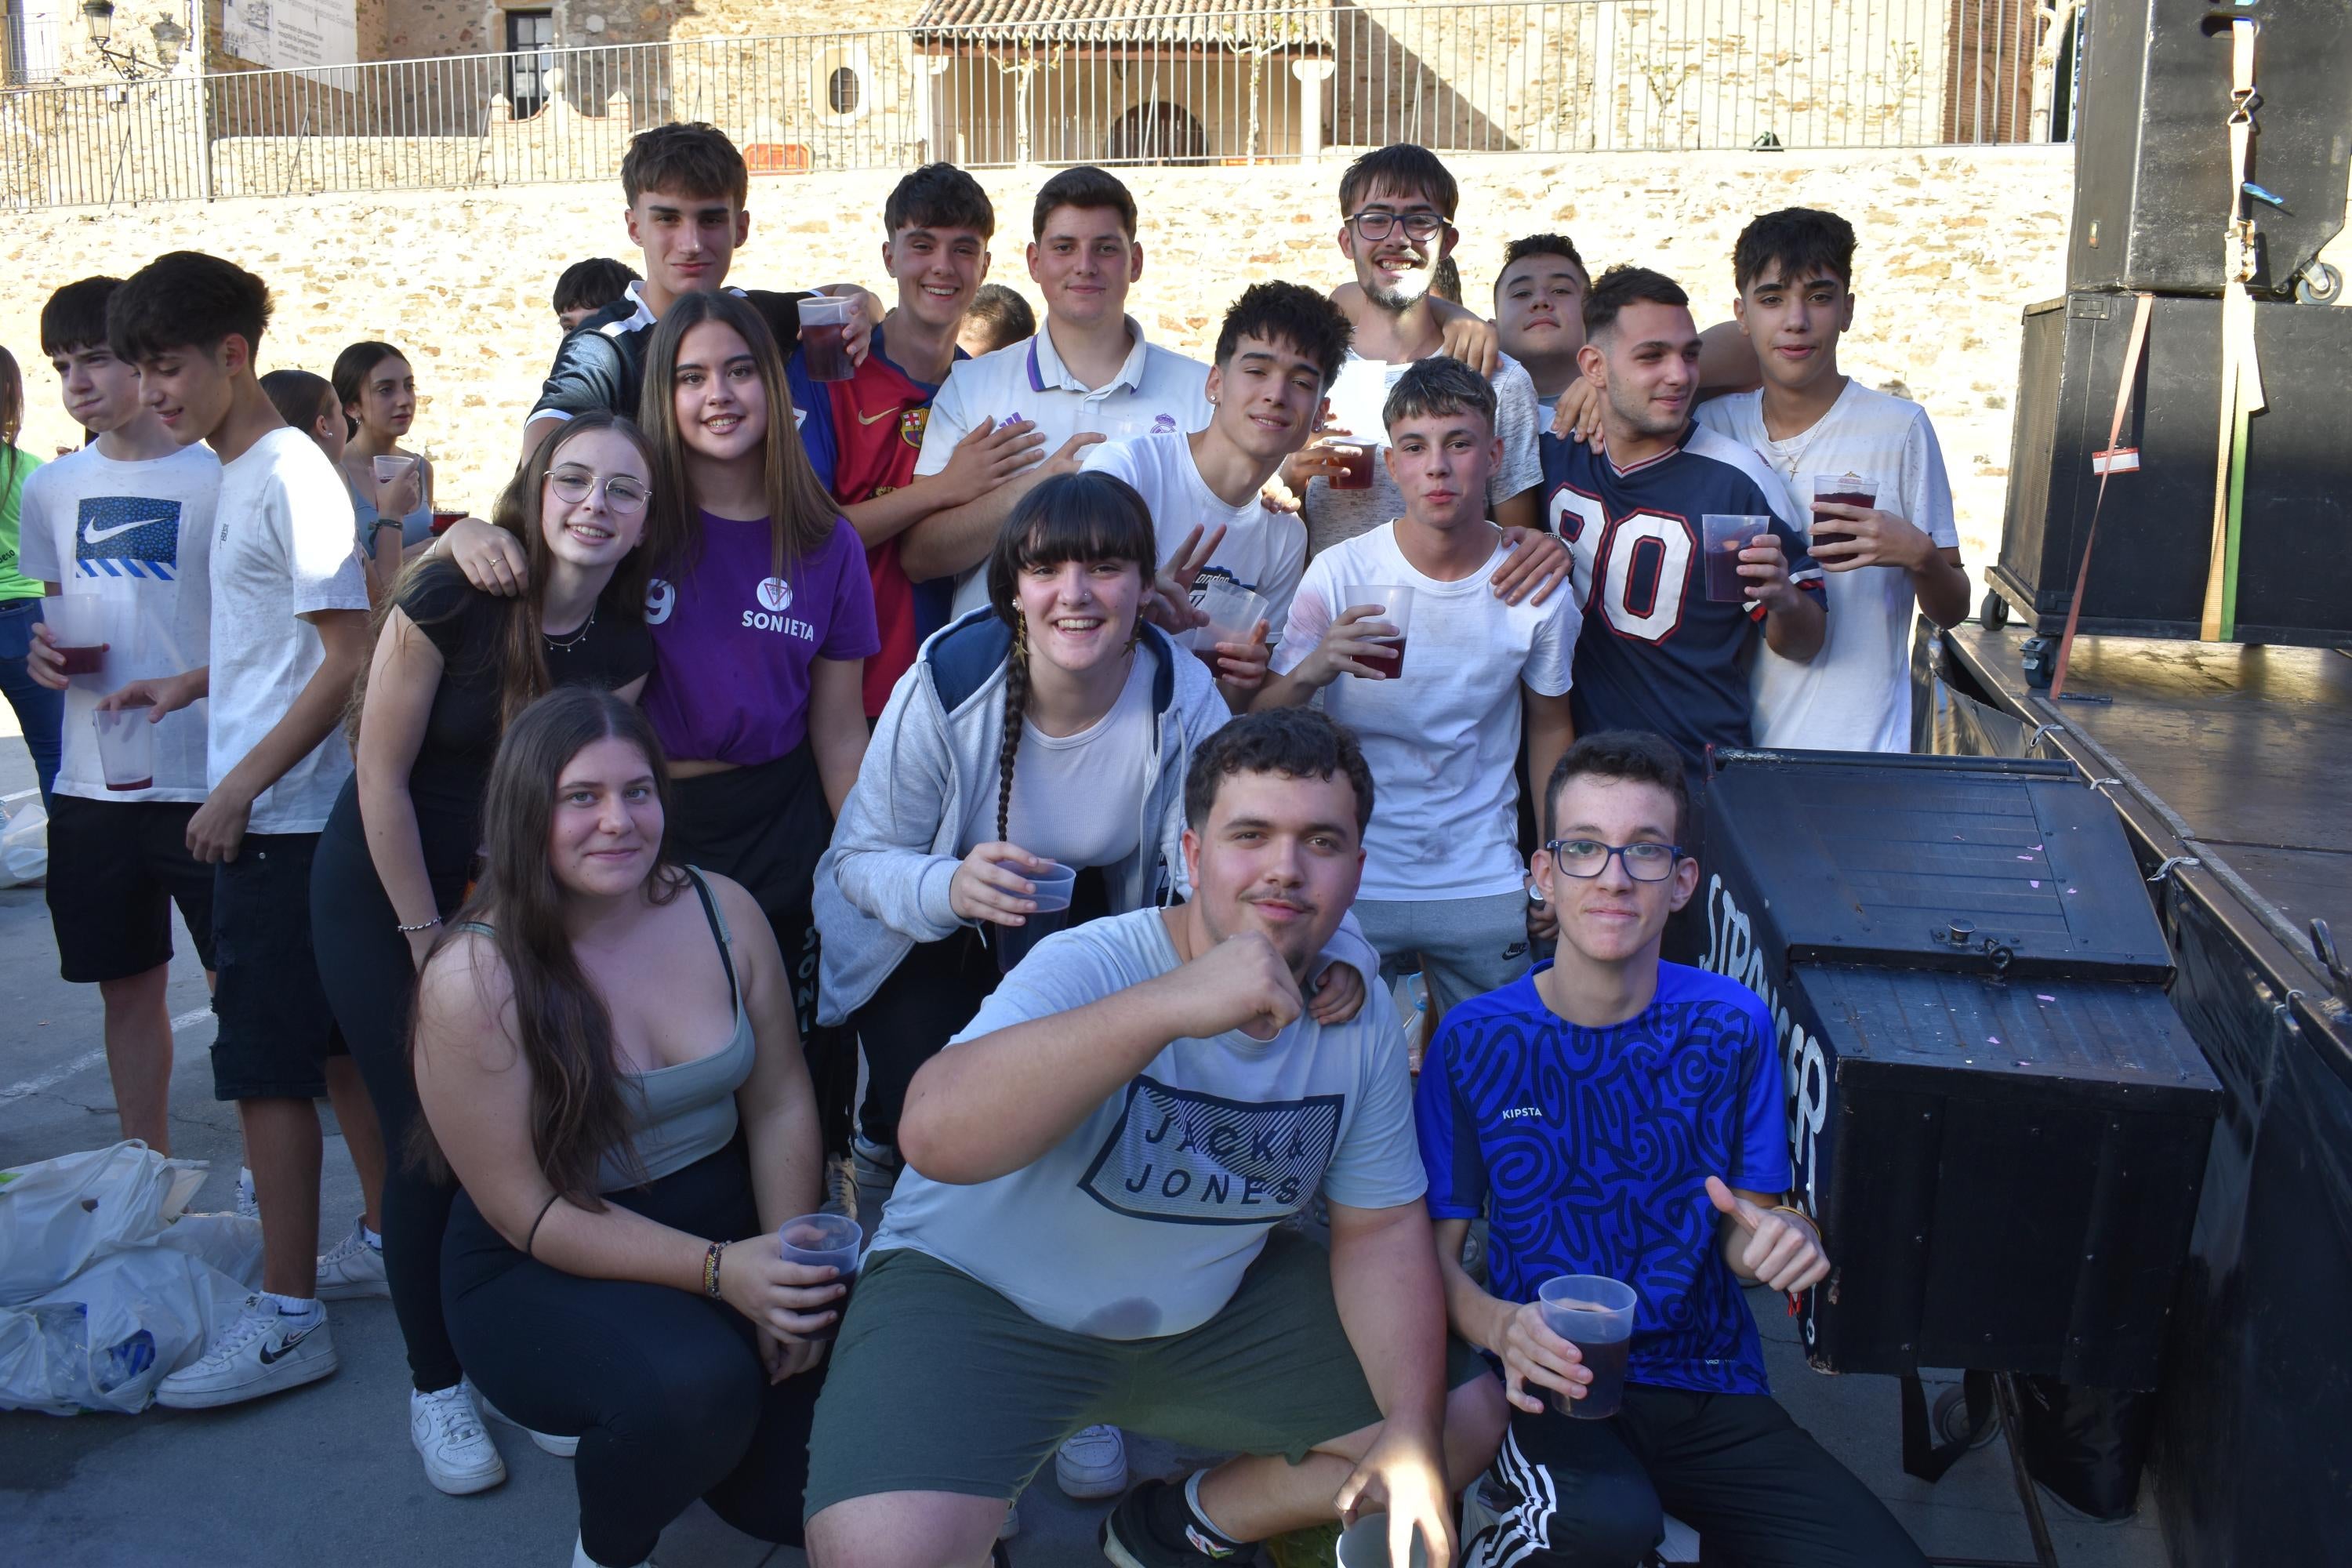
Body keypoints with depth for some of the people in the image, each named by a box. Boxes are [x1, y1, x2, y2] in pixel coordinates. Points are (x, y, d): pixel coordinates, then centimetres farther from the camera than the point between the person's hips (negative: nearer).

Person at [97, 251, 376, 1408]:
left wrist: (238, 788, -18)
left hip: (279, 818, -9)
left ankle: (287, 1316, 4)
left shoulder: (292, 475, -14)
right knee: (338, 1044, 16)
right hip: (279, 816, 9)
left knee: (267, 1063, -4)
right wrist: (195, 682, 12)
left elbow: (350, 657, -19)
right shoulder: (241, 473, 13)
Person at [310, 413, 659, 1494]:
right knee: (427, 1134, -3)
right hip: (378, 895, -4)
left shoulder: (625, 646, -7)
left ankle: (393, 1248, 35)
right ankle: (435, 1387, 15)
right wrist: (428, 940, -11)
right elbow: (382, 775, -16)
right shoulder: (451, 599, -21)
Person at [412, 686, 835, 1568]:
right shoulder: (473, 978, -17)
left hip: (729, 1222, 4)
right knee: (698, 1382, -34)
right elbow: (528, 1214, -16)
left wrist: (788, 1261, -15)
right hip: (543, 1271, -4)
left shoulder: (721, 910, -5)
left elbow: (780, 1105, -1)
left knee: (808, 1493, -10)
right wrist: (719, 1271, -26)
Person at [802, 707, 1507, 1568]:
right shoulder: (1087, 966, -25)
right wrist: (1172, 1004, -50)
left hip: (1213, 1304, 6)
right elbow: (934, 1135, -43)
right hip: (980, 1294, -5)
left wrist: (1415, 1429, -12)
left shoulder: (1362, 1020, -8)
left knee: (1464, 1419, 6)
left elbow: (1382, 1227, 2)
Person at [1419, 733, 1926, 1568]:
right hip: (1549, 1383, -2)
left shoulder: (1730, 1025, 0)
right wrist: (1501, 1326, -21)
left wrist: (1778, 1241, -15)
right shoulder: (1477, 1039, -5)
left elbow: (1745, 1220, 9)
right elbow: (1435, 1247, -1)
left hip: (1708, 1387, 3)